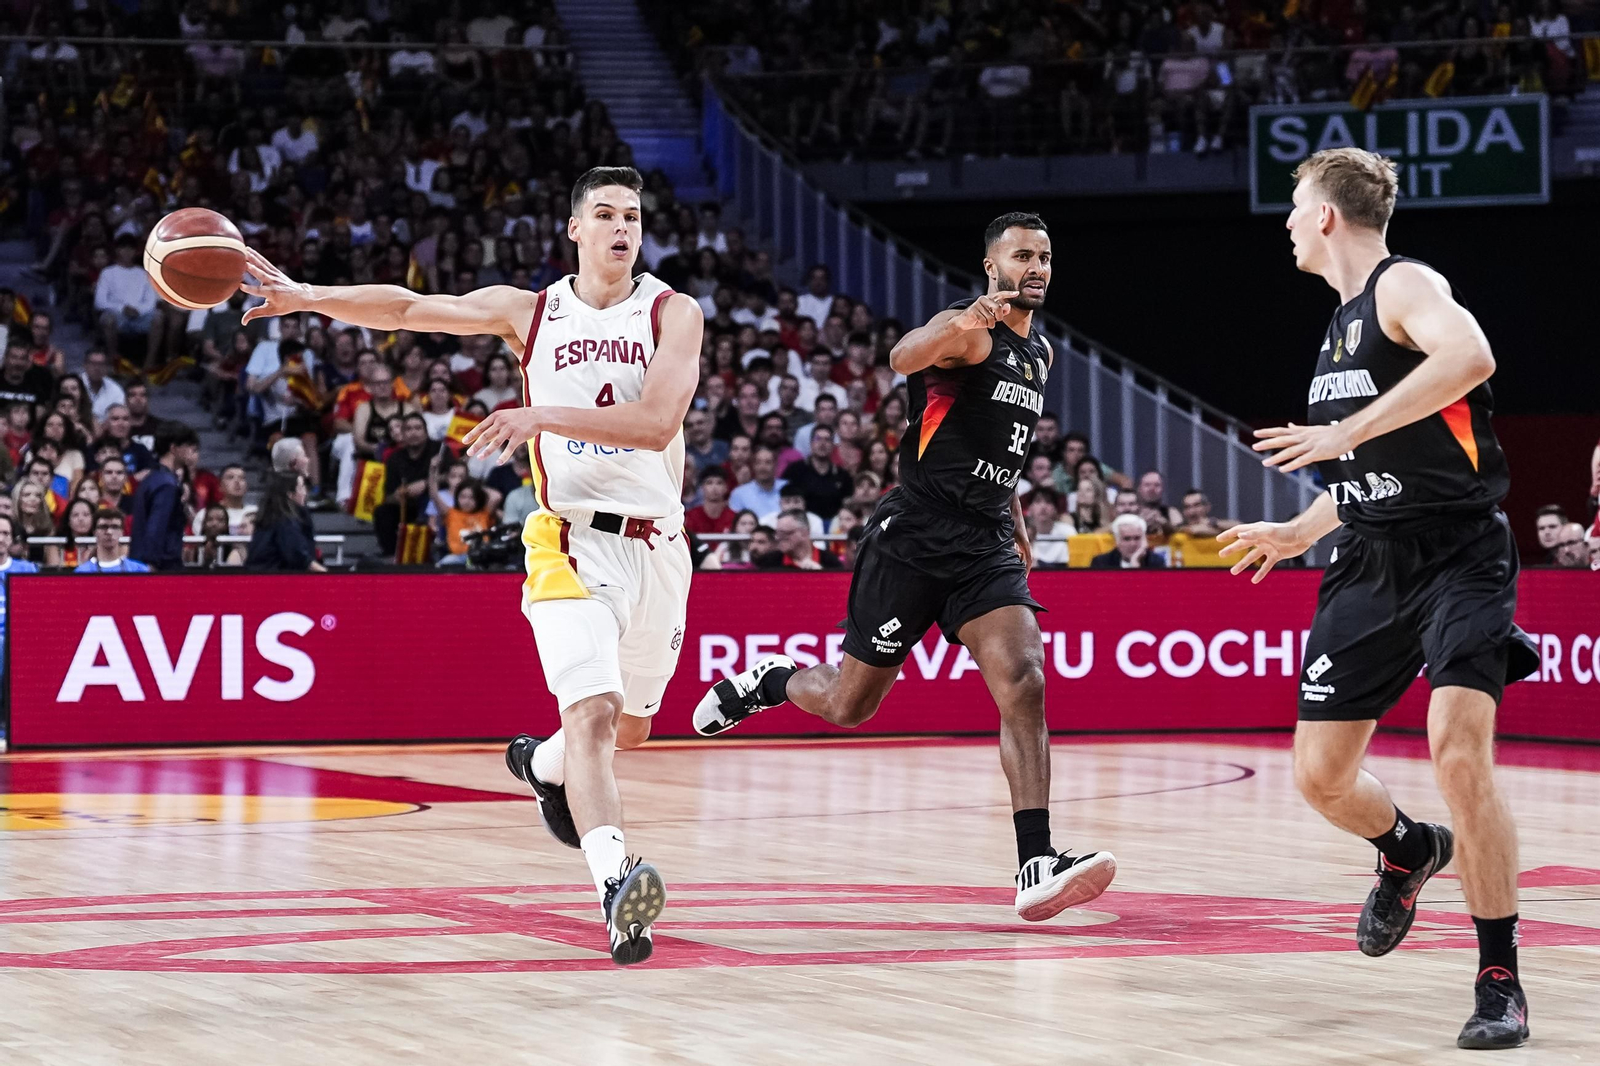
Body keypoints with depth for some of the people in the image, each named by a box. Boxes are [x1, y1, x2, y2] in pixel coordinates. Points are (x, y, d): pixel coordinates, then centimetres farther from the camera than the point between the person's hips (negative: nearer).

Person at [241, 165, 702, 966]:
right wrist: (309, 296, -10)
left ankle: (540, 765, 53)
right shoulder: (530, 313, 5)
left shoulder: (672, 314, -1)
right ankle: (616, 882, -39)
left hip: (658, 544, 3)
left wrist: (544, 417, -24)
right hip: (573, 541, -2)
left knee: (629, 728, 20)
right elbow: (408, 308, 3)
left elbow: (657, 423, -15)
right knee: (591, 711, -24)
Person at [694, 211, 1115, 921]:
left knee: (1023, 684, -17)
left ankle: (1037, 866, -23)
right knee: (850, 704, 5)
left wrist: (1019, 535, 31)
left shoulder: (1039, 353, 17)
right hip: (915, 536, -6)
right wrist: (962, 323, -54)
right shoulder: (967, 330, -10)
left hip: (986, 544, 6)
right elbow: (905, 359, -34)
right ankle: (767, 681, 39)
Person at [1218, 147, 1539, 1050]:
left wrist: (1345, 433, -31)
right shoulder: (1346, 318, 17)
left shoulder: (1406, 285, -9)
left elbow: (1470, 356, -33)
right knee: (1321, 774, 6)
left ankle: (1501, 979, -13)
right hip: (1372, 565, 8)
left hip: (1458, 553, -8)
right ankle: (1409, 852, 39)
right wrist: (1301, 532, 29)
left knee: (1459, 753, -23)